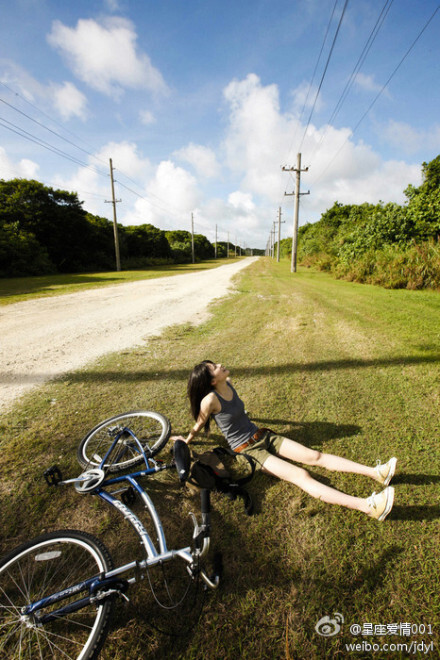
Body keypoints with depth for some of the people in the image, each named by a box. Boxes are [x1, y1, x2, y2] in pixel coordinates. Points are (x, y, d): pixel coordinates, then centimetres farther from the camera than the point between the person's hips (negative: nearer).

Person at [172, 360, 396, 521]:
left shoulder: (228, 383, 0)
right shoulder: (210, 399, -21)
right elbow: (199, 424, -2)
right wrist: (186, 440, 13)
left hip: (263, 436, 7)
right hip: (247, 450, -7)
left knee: (315, 456, -5)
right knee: (300, 476, -22)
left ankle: (375, 472, -7)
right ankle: (368, 506, -32)